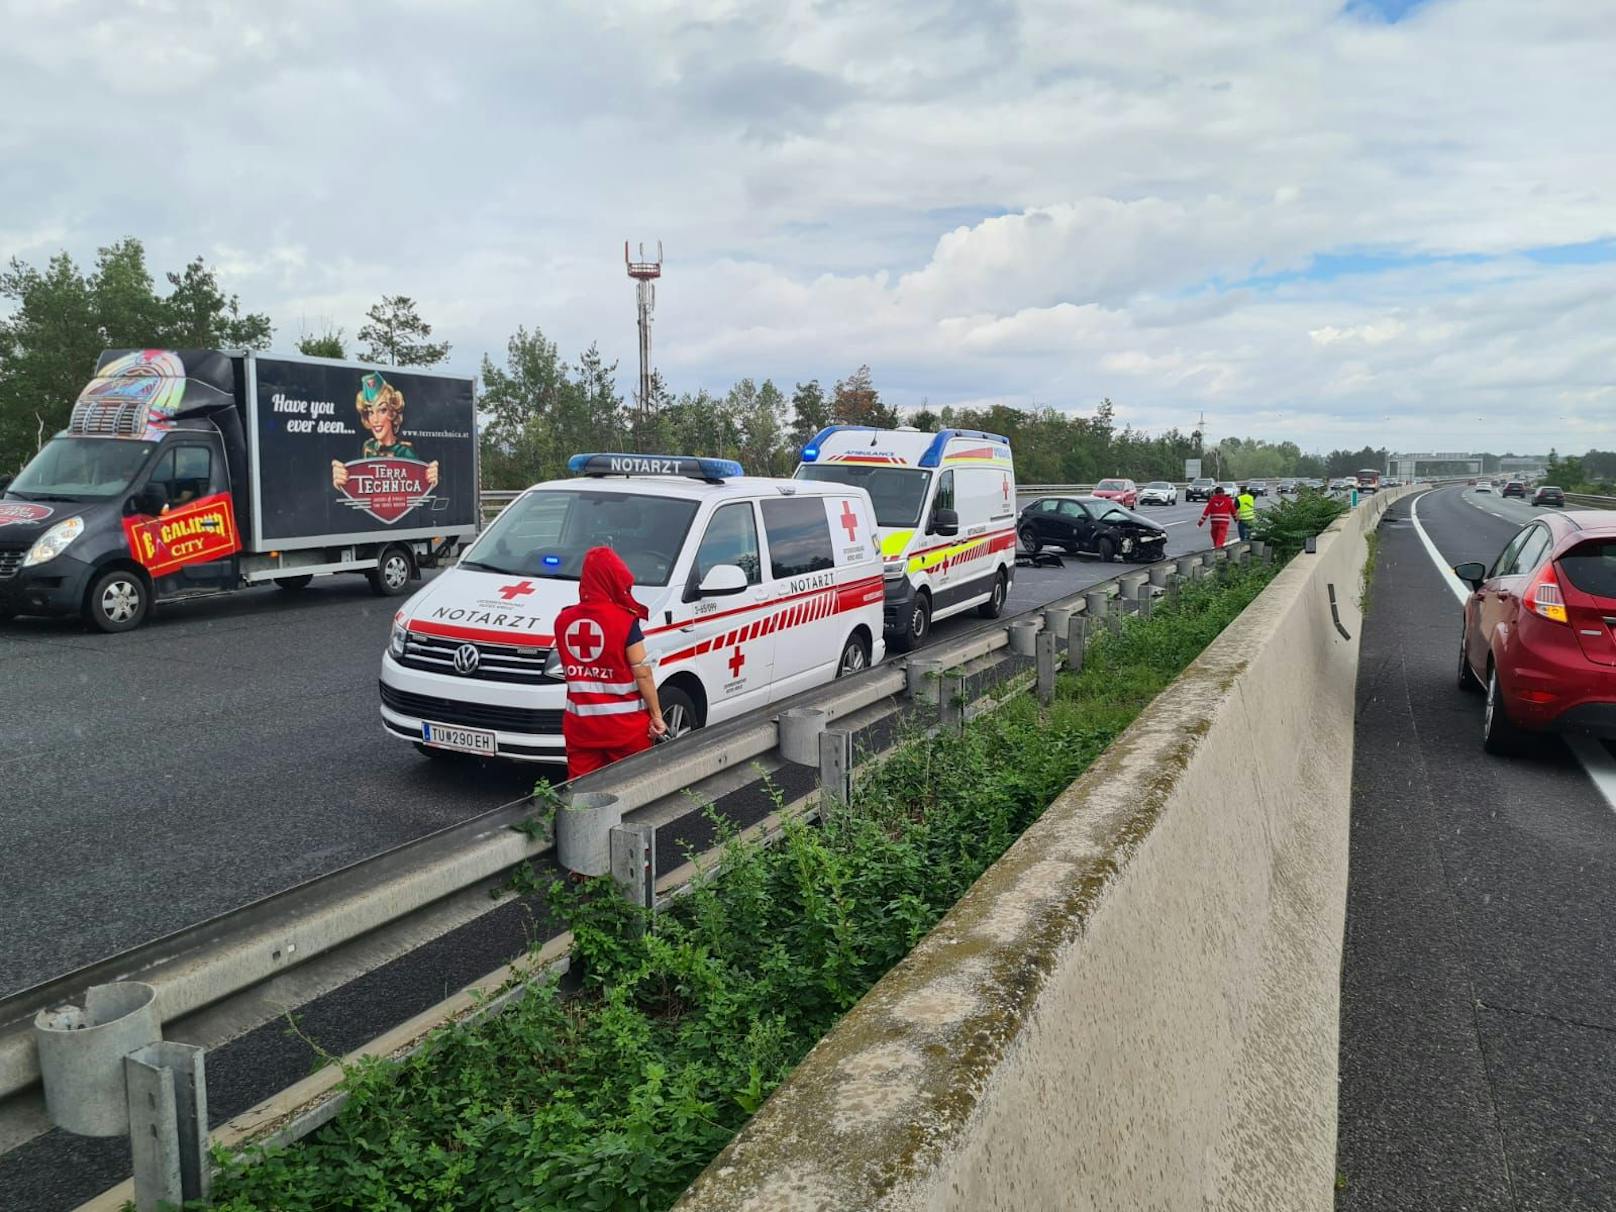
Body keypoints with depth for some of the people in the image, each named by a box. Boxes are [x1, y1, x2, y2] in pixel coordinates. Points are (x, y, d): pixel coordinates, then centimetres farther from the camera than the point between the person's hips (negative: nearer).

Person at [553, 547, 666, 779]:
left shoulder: (563, 620, 2)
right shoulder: (625, 622, -12)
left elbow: (567, 668, 8)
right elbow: (643, 674, -11)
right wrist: (656, 714, -5)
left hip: (579, 723, 4)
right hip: (623, 724, -4)